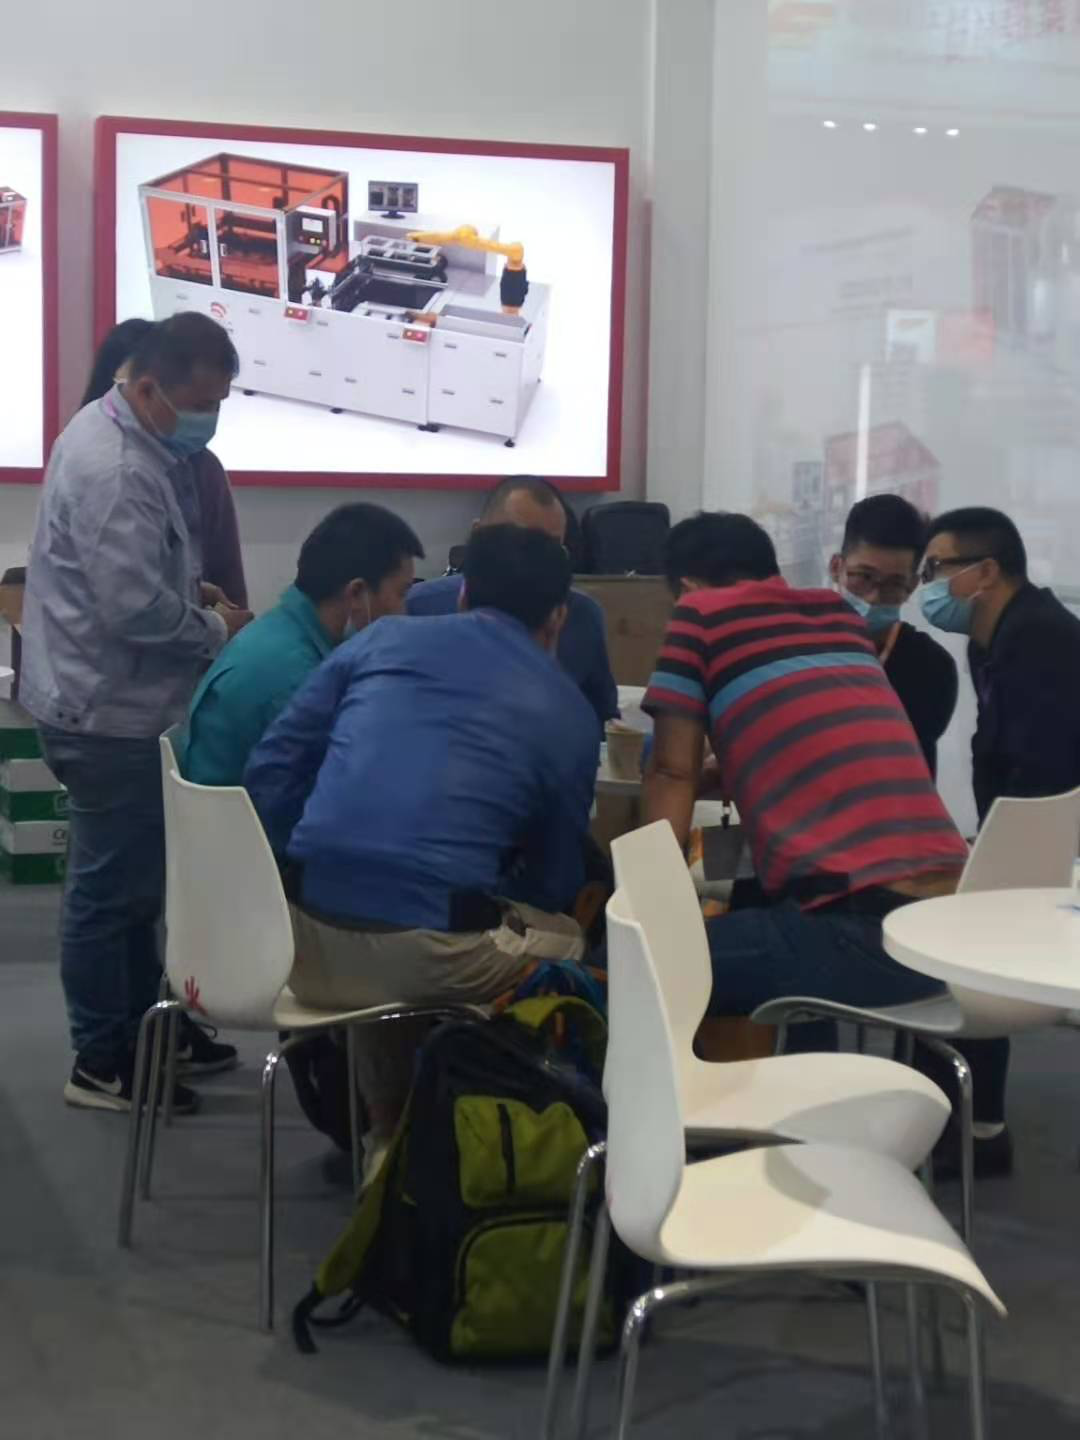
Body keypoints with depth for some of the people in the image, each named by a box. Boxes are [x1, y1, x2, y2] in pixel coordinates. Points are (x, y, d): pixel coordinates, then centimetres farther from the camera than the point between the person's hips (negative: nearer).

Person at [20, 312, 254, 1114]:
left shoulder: (129, 439, 9)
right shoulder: (116, 470, -25)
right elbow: (136, 610, -29)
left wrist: (192, 591, 7)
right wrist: (218, 631, -14)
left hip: (117, 701, 11)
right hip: (107, 710, -11)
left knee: (136, 879, 19)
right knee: (112, 885, 0)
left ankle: (140, 1027, 32)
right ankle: (102, 1064, 10)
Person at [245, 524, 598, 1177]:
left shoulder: (383, 639, 16)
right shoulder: (570, 713, 11)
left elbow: (272, 768, 14)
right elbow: (555, 884, 18)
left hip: (307, 942, 4)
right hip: (430, 955, -4)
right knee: (570, 941, 23)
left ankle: (390, 1140, 40)